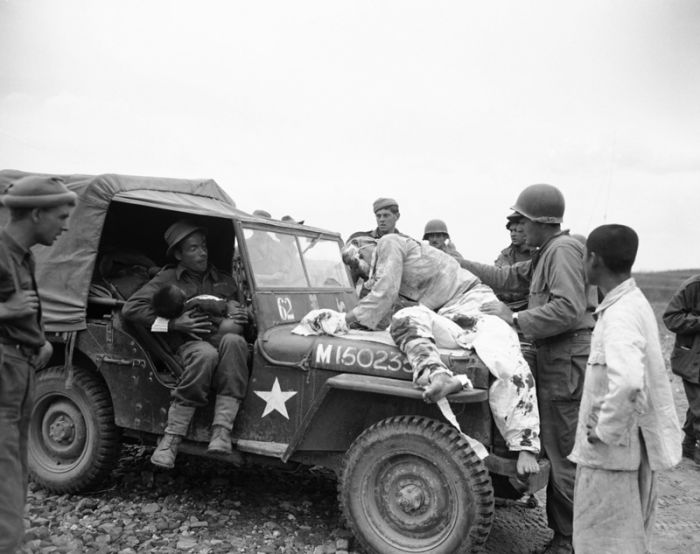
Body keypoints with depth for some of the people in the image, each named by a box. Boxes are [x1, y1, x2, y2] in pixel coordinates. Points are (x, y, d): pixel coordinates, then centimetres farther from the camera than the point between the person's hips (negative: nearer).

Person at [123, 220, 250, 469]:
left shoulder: (225, 281, 22)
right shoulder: (167, 279, 10)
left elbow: (242, 315, 24)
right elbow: (131, 309, -1)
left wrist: (244, 317, -3)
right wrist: (174, 324, -12)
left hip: (221, 338, 3)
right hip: (188, 344, -2)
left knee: (234, 341, -35)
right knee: (206, 354, -39)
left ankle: (222, 430, -38)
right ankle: (171, 438, -30)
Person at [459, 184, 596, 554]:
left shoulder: (563, 250, -13)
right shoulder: (546, 254, 18)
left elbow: (568, 309, -24)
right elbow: (508, 277, 22)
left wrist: (516, 319, -20)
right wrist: (459, 265, 19)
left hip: (568, 359, -10)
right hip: (555, 357, 10)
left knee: (564, 454, -3)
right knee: (556, 450, 16)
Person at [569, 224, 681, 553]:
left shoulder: (620, 314, -22)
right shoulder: (634, 302, 7)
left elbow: (627, 382, -39)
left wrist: (605, 431, -24)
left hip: (612, 451, -9)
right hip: (633, 444, 9)